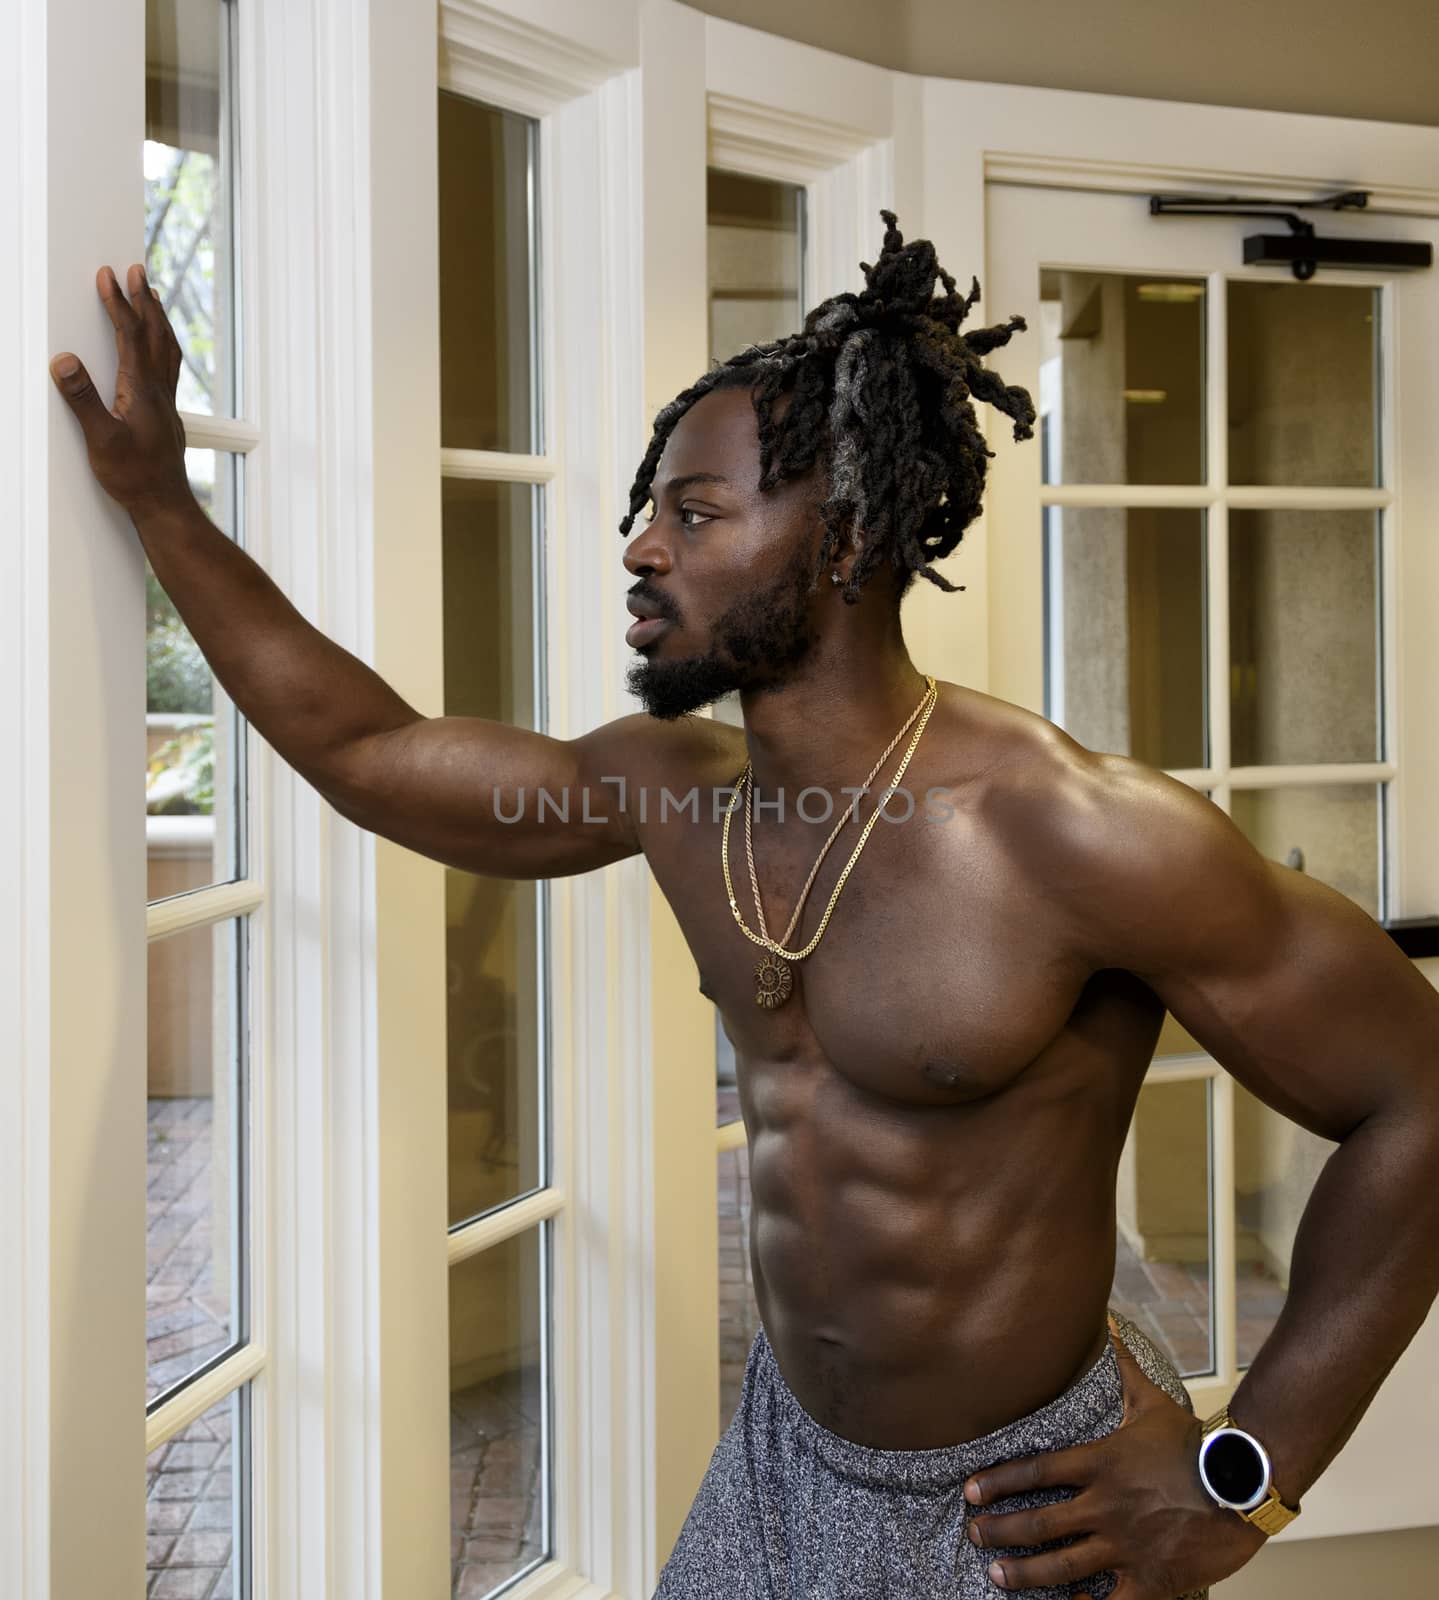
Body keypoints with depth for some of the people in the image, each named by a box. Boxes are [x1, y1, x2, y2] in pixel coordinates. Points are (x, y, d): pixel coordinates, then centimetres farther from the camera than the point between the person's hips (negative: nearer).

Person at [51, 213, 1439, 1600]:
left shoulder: (1071, 830, -25)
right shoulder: (676, 792, -4)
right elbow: (367, 753, 7)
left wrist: (1244, 1477, -17)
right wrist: (160, 501, 6)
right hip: (781, 1467, 6)